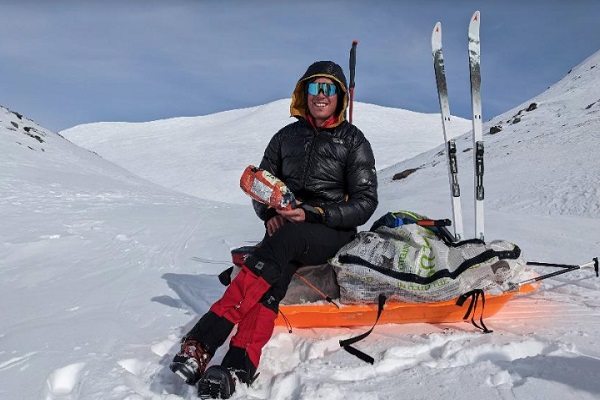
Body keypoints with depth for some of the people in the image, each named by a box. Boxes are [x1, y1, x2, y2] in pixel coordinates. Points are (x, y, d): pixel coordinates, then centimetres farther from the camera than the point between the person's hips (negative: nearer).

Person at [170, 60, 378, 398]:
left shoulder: (353, 140, 2)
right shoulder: (287, 136, 12)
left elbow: (365, 203, -5)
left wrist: (313, 214, -18)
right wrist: (270, 213, -7)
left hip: (334, 232, -3)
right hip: (285, 229, 4)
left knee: (284, 242, -35)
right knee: (276, 275, -30)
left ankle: (203, 341, -41)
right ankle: (240, 366, -41)